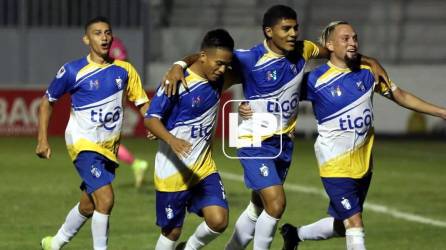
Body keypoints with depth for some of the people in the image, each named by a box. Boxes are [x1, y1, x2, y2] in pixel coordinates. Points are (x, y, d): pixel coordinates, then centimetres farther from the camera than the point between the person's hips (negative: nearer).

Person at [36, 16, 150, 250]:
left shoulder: (124, 70, 3)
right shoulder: (72, 71, -8)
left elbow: (142, 103, 9)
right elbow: (47, 101, 4)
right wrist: (42, 140, -3)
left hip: (109, 148, 5)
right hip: (83, 144, -5)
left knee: (88, 206, 17)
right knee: (105, 199, -22)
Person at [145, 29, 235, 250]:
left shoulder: (217, 80, 2)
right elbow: (151, 119, -18)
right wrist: (172, 140, -35)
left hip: (204, 167, 5)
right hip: (173, 171, -5)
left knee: (219, 220, -12)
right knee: (172, 231, 4)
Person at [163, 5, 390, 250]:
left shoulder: (302, 51, -4)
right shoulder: (251, 59, -21)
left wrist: (370, 62, 5)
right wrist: (179, 65, -37)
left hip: (284, 142, 6)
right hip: (256, 144, -6)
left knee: (259, 207, 16)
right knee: (276, 204, -17)